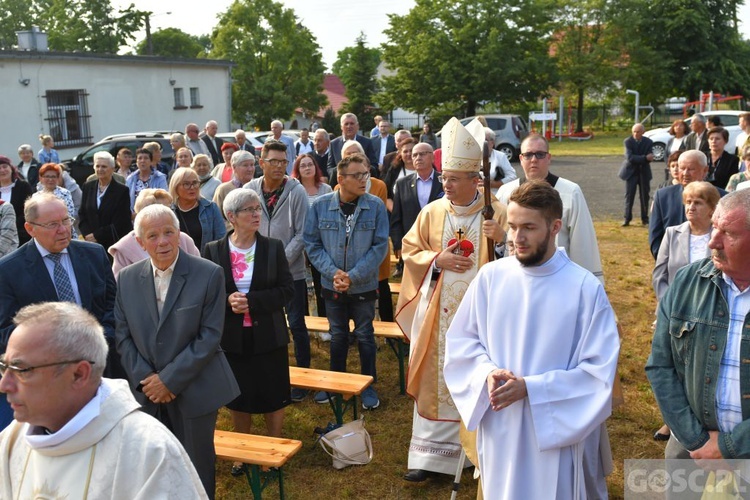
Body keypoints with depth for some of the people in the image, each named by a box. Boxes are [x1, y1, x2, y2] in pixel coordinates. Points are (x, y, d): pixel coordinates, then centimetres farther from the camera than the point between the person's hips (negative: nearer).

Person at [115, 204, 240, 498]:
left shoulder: (209, 275, -9)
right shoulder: (127, 279, 3)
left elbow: (210, 336, -12)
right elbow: (123, 336, 5)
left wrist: (169, 378, -14)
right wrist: (145, 379, -8)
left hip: (194, 392, -3)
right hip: (147, 393, 3)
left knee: (197, 473, 10)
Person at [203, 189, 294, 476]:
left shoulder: (273, 247, -3)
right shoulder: (213, 251, -3)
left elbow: (287, 289, -7)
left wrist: (252, 301, -19)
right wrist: (227, 302, -20)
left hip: (268, 336, 0)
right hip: (232, 338, 0)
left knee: (273, 396, 9)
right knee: (238, 397, 13)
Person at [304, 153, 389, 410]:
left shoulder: (376, 206, -11)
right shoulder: (320, 205, -7)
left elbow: (380, 246, -12)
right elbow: (312, 244, -5)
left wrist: (353, 276, -17)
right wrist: (333, 272, -17)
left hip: (364, 285, -1)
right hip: (332, 285, 2)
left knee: (365, 336, 12)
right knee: (337, 335, 18)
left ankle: (369, 385, 28)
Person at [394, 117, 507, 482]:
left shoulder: (497, 213, -6)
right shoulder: (432, 212, 1)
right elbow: (409, 251, 7)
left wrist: (502, 241, -22)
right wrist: (436, 259, -11)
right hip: (439, 315, 2)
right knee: (437, 381, 8)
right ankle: (431, 454, 19)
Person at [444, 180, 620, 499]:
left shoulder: (586, 288, -12)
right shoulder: (491, 276, -4)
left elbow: (600, 371, -12)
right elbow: (460, 340, 6)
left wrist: (531, 387, -19)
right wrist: (487, 372, -14)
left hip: (554, 431, -3)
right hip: (498, 428, 3)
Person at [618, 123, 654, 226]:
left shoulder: (648, 142, -3)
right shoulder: (628, 141, -8)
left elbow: (650, 158, -12)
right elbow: (629, 157, -20)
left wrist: (637, 159, -26)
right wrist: (644, 158, -25)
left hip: (644, 172, 2)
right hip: (631, 171, -2)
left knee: (644, 196, 6)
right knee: (629, 195, -3)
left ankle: (644, 218, 15)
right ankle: (627, 218, 2)